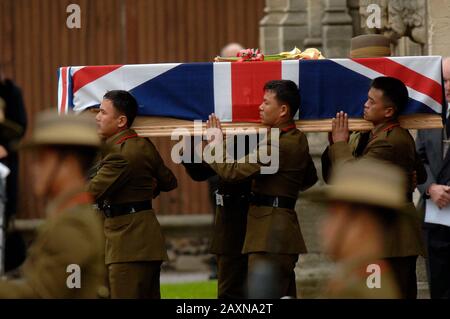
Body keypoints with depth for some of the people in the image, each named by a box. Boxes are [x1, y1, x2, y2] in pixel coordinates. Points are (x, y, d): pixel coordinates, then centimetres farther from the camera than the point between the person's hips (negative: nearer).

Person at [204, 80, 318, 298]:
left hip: (270, 235, -11)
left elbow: (232, 171, -21)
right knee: (284, 295, 12)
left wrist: (215, 144, -5)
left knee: (261, 295, -14)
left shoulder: (277, 145, -19)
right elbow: (310, 178, 30)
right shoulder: (297, 140, 13)